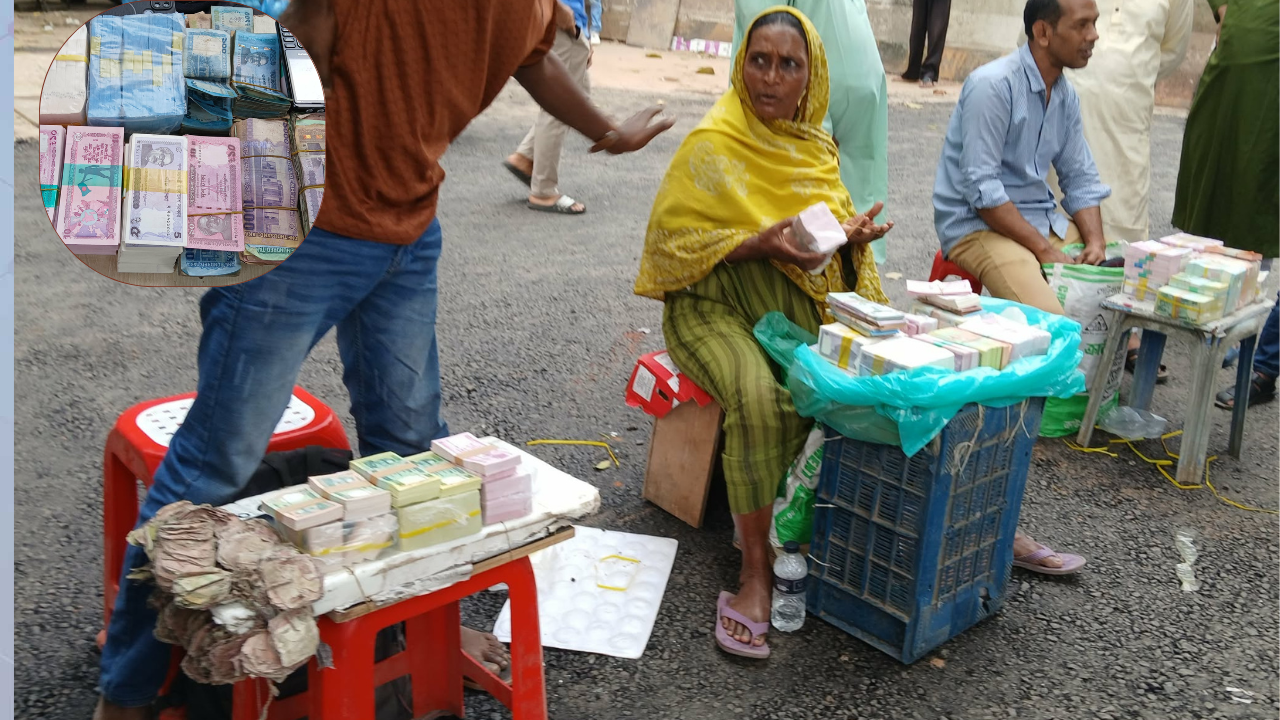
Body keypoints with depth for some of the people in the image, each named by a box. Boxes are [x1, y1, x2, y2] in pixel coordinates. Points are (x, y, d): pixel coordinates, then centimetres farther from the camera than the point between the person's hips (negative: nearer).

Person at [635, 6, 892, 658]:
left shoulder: (816, 147, 13)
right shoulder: (712, 144, -6)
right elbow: (669, 241, -9)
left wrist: (853, 233, -1)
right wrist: (759, 243, -21)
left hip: (800, 306, 6)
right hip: (717, 305, -5)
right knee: (760, 398, -35)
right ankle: (757, 573, -25)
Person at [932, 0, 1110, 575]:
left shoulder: (1065, 96, 13)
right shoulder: (992, 86, -15)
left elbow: (1081, 178, 15)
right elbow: (982, 188, -21)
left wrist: (1094, 243, -3)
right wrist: (1046, 250, -21)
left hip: (1041, 215, 9)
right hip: (979, 224, -9)